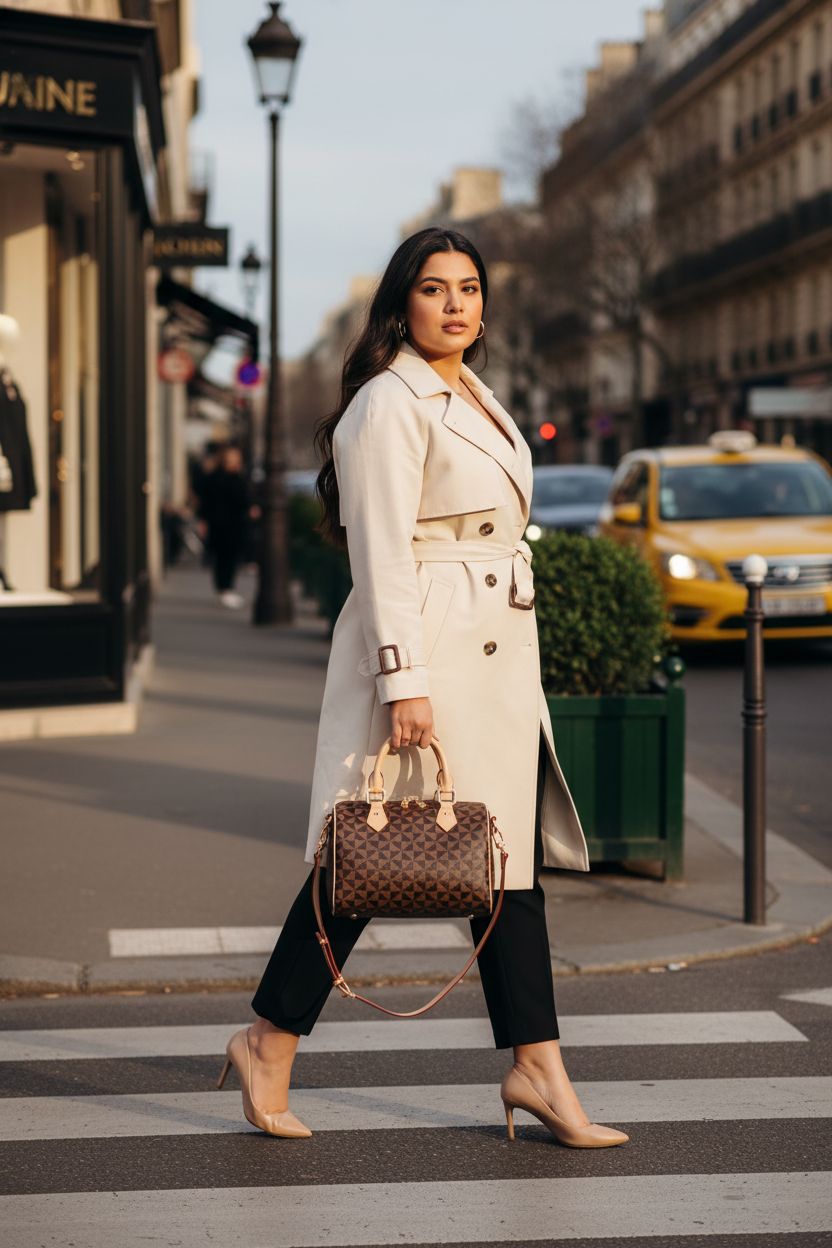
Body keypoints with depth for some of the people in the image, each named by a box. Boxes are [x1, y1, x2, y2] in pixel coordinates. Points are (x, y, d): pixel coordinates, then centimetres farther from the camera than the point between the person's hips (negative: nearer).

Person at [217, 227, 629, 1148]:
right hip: (426, 652, -9)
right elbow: (380, 553, -16)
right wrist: (403, 680, -22)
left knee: (513, 855, 6)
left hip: (499, 657, 9)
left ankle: (536, 1069, 9)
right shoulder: (390, 404, -11)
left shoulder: (476, 397, 17)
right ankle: (269, 1043, 11)